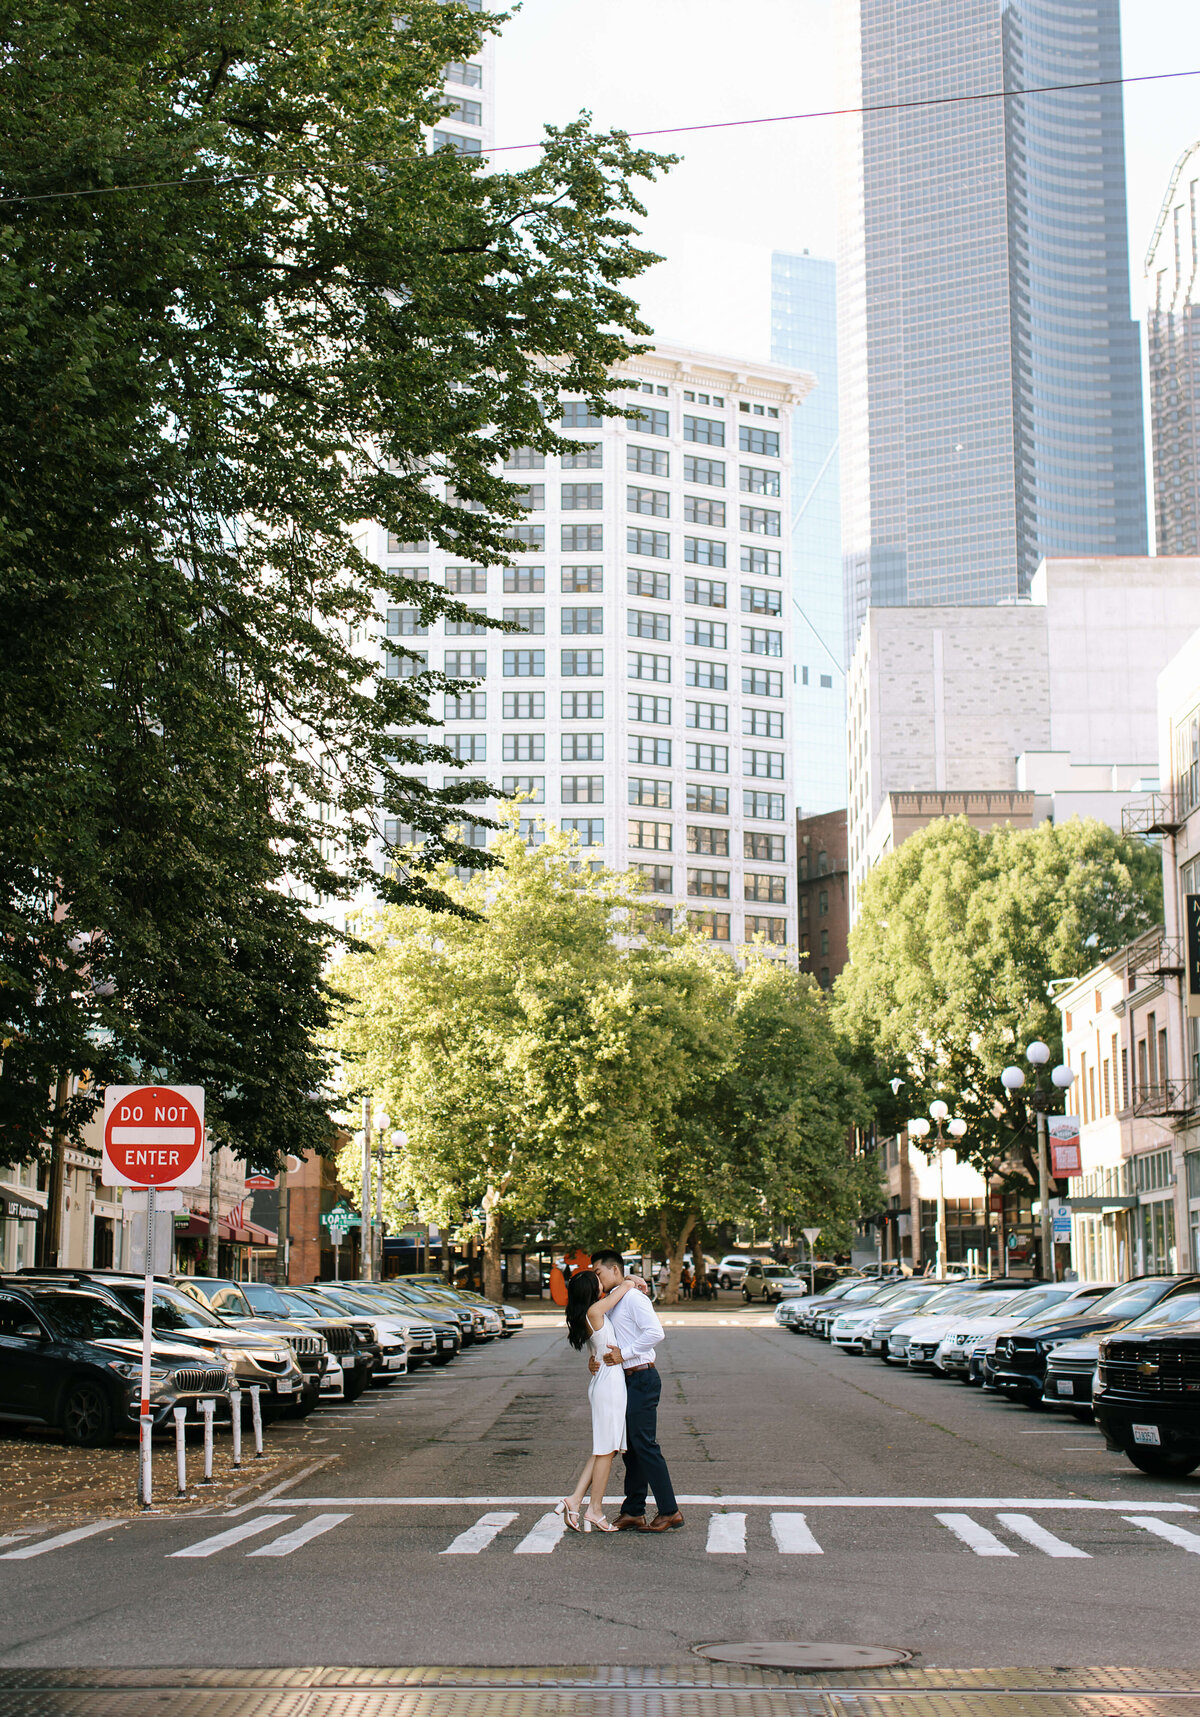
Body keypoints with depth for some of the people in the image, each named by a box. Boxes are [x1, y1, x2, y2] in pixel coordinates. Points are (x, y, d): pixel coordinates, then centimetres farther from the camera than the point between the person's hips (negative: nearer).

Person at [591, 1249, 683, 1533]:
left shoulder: (633, 1298, -11)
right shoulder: (611, 1304, 18)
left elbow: (655, 1332, -23)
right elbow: (605, 1341, 22)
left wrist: (623, 1354, -19)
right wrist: (595, 1359, 1)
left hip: (641, 1378, -10)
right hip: (627, 1380, 10)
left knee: (644, 1445, -9)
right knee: (631, 1447, 11)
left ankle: (669, 1512, -5)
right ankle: (633, 1512, 15)